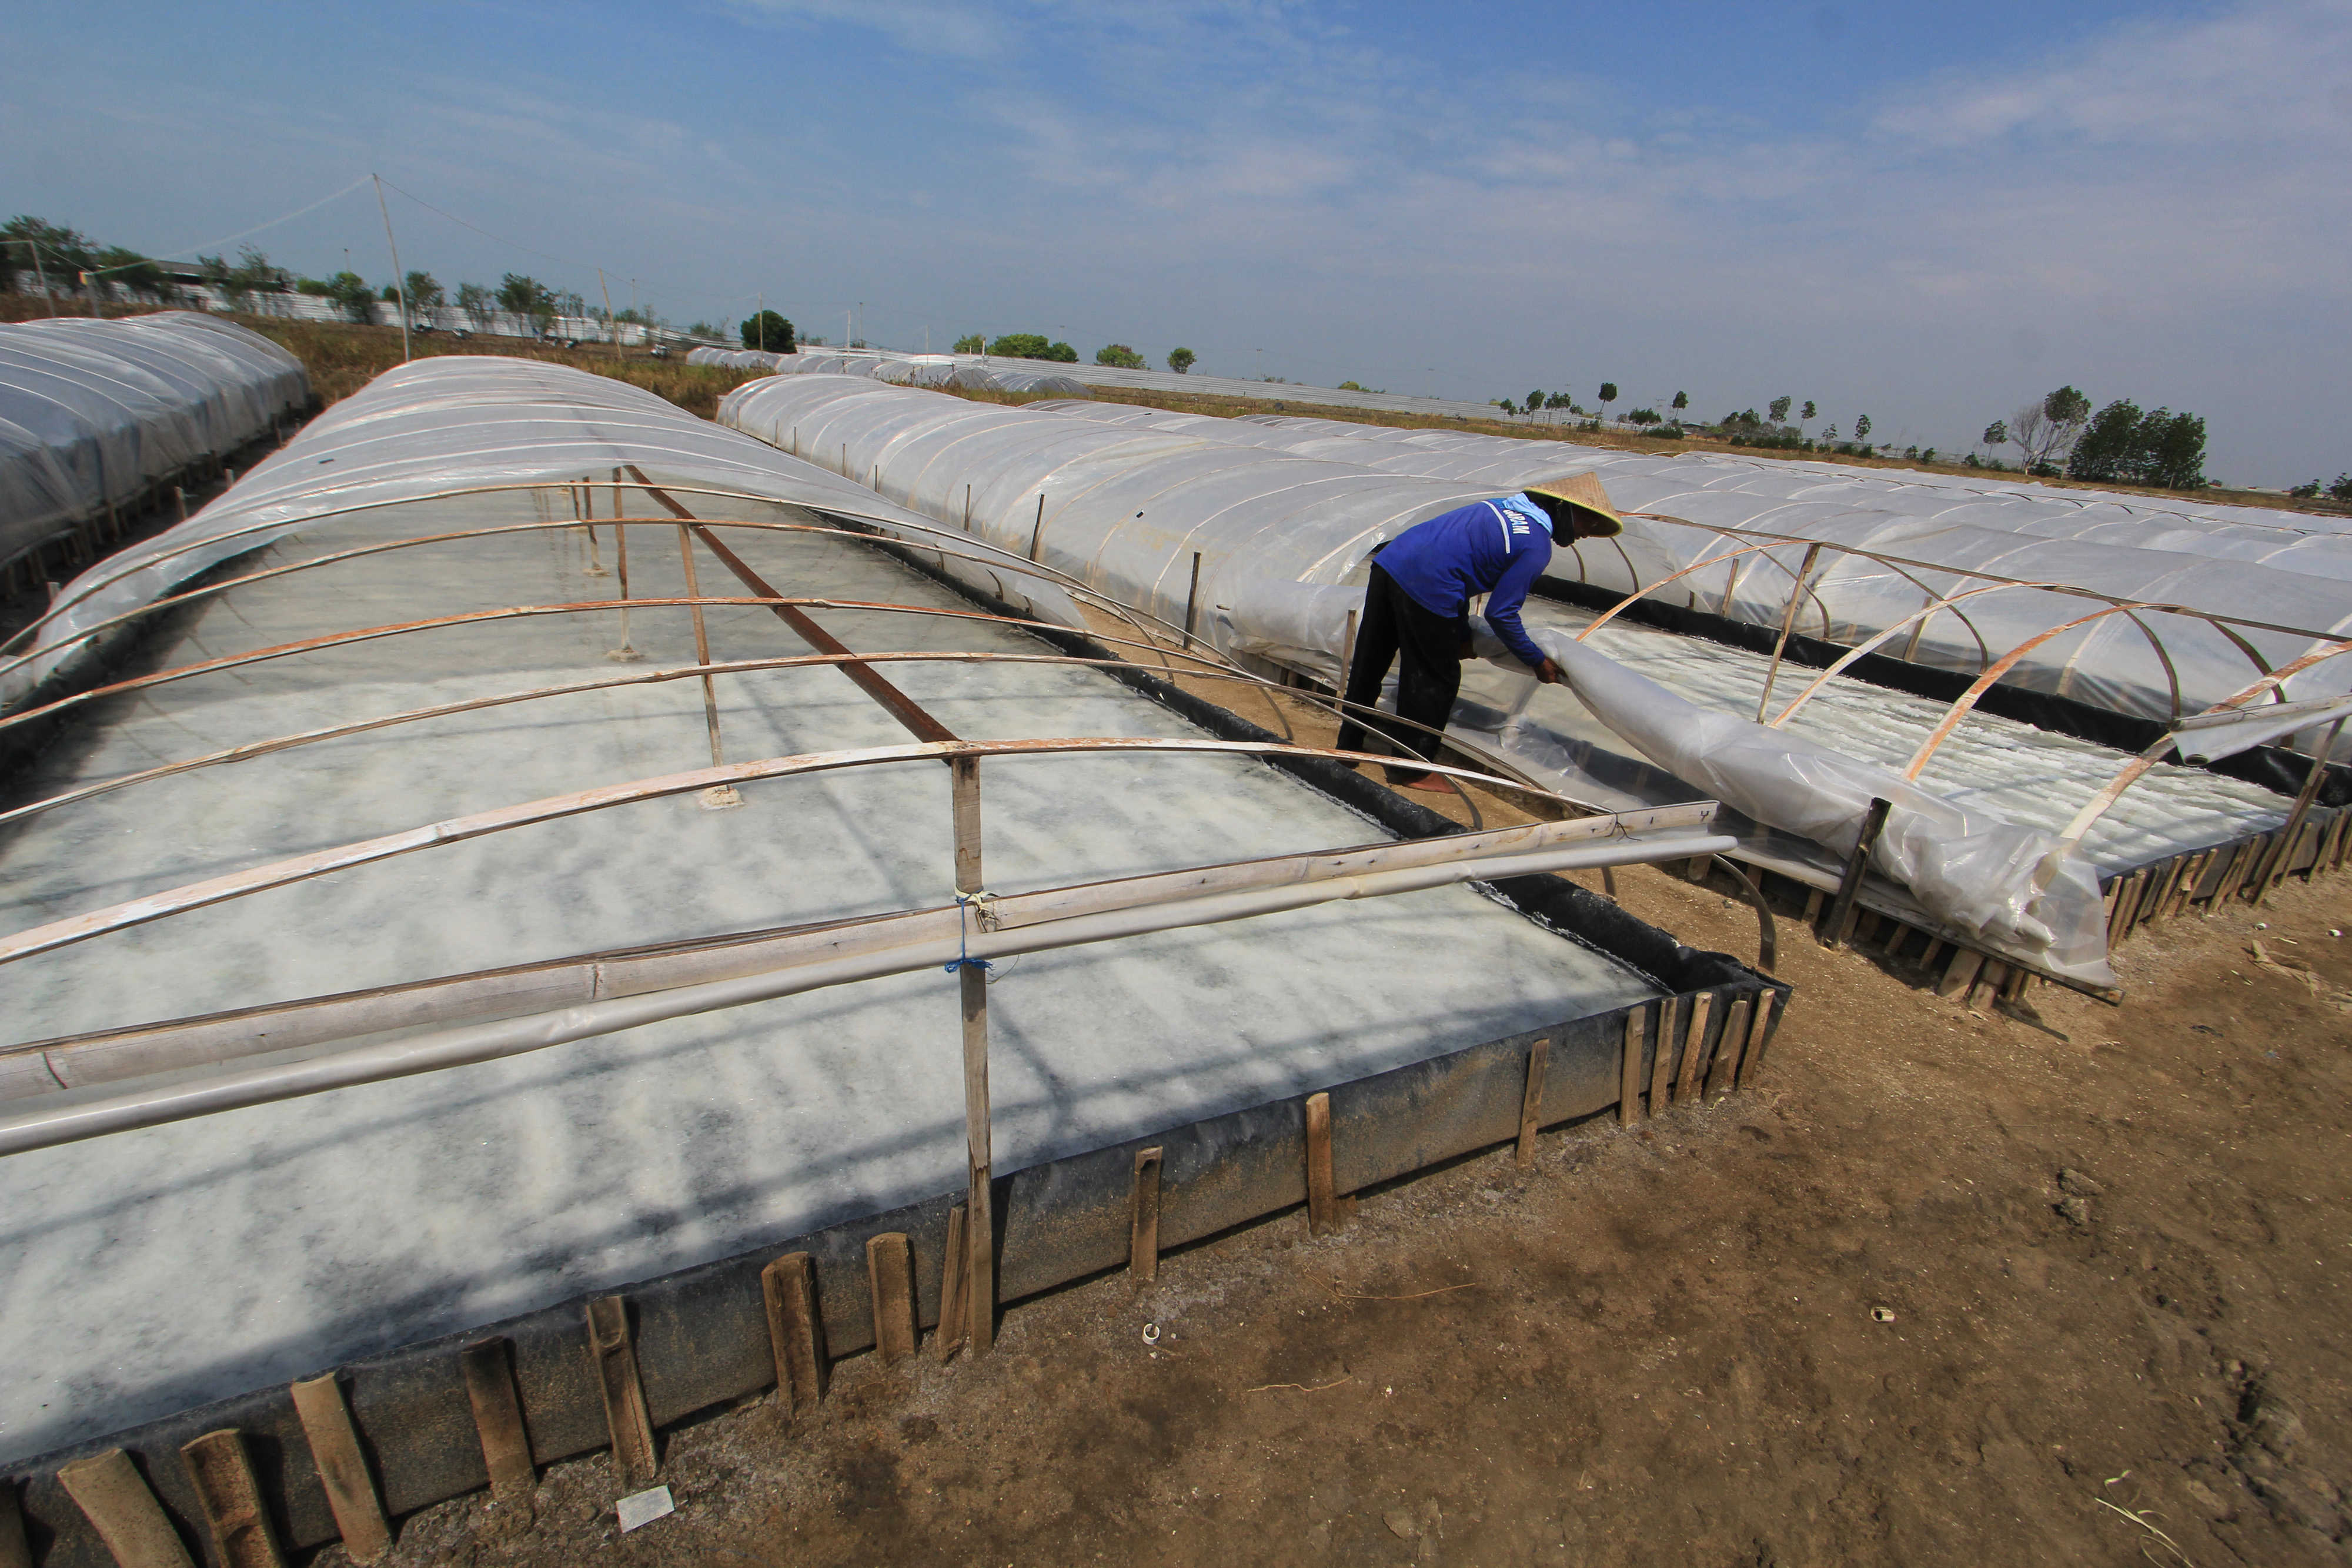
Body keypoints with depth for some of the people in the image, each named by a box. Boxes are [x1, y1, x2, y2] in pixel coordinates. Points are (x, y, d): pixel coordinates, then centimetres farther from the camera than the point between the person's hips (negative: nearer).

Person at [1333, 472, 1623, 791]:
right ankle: (1412, 769, 18)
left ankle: (1349, 745, 34)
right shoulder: (1537, 548, -4)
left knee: (1368, 664, 18)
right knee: (1435, 679, 8)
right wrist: (1539, 663, 8)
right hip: (1425, 587, -9)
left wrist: (1462, 635, 30)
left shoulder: (1504, 506, 21)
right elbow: (1500, 613, -5)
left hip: (1389, 560, 9)